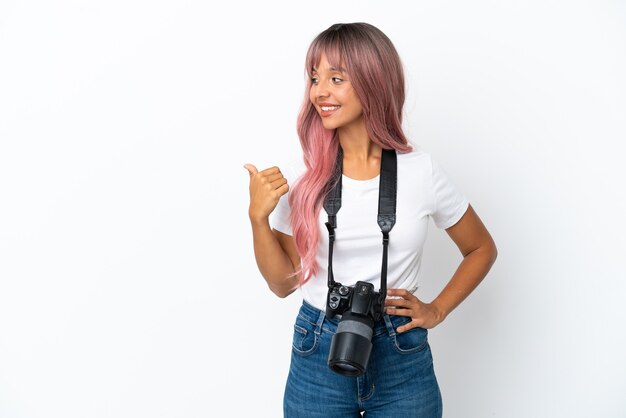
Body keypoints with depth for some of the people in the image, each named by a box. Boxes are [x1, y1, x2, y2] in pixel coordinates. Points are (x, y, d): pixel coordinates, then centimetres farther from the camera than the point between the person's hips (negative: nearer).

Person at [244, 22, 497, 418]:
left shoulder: (422, 170, -8)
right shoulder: (304, 177, -5)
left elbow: (481, 249, 7)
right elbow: (284, 282, -1)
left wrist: (437, 310, -2)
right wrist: (258, 216, -14)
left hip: (402, 359, 0)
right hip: (318, 356, 1)